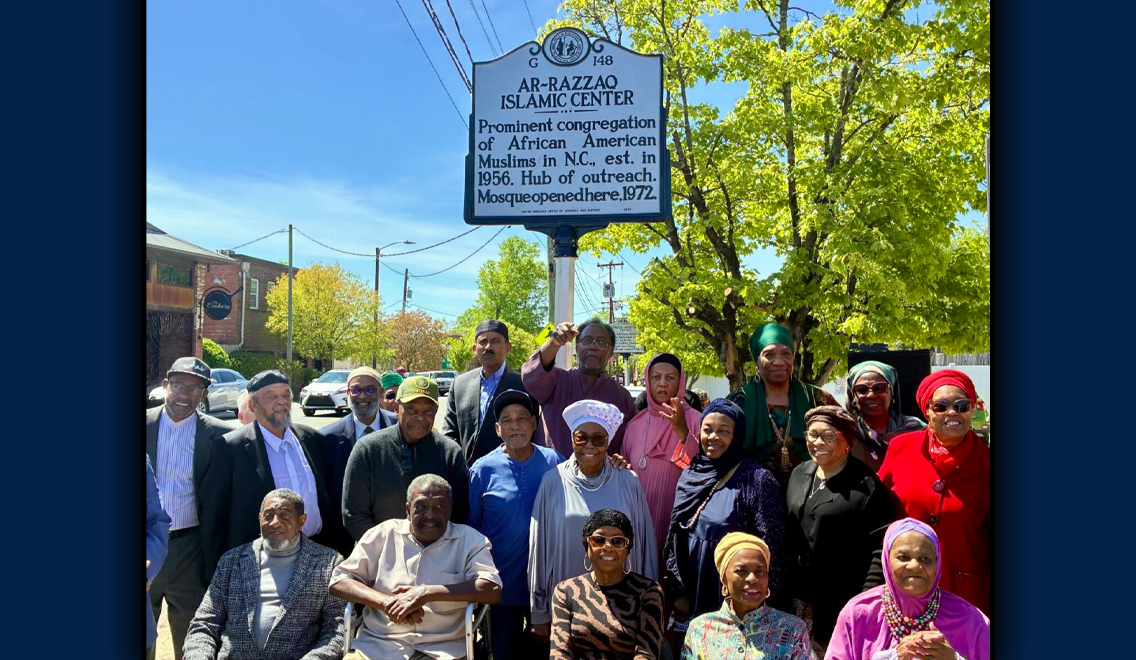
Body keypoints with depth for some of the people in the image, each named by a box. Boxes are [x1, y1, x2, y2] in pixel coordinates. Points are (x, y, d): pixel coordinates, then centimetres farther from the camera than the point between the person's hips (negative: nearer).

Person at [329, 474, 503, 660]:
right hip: (378, 644, 1)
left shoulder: (469, 539, 3)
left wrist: (427, 593, -17)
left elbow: (492, 590, -10)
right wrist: (386, 603, -11)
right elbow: (338, 581, 6)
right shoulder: (383, 534, 7)